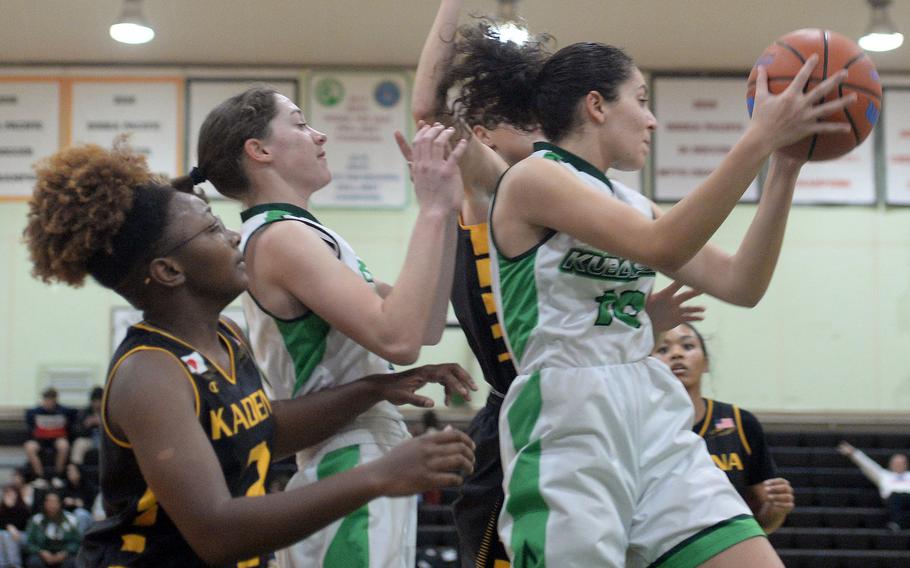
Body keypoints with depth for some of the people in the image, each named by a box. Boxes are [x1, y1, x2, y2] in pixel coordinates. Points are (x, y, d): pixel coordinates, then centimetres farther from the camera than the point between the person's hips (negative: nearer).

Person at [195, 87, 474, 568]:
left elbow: (425, 326, 14)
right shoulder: (280, 236, -12)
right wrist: (431, 210, -19)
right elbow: (396, 339, -25)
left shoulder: (292, 235, 18)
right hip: (352, 470, -10)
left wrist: (445, 211, 6)